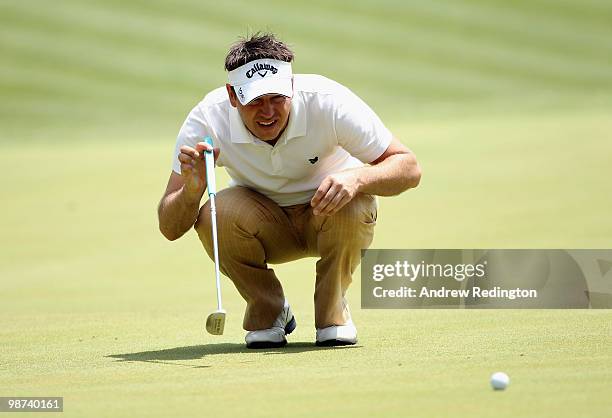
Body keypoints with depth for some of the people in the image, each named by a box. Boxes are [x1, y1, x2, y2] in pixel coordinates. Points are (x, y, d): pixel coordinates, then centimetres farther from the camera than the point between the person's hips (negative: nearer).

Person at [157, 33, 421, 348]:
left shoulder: (328, 101, -28)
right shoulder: (207, 119, -24)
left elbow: (409, 168, -24)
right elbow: (169, 228, -23)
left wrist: (358, 177, -45)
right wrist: (192, 190, -46)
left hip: (328, 219, -1)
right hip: (262, 226, 1)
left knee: (352, 205, -35)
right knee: (212, 215, -31)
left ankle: (332, 310, -7)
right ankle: (268, 312, -4)